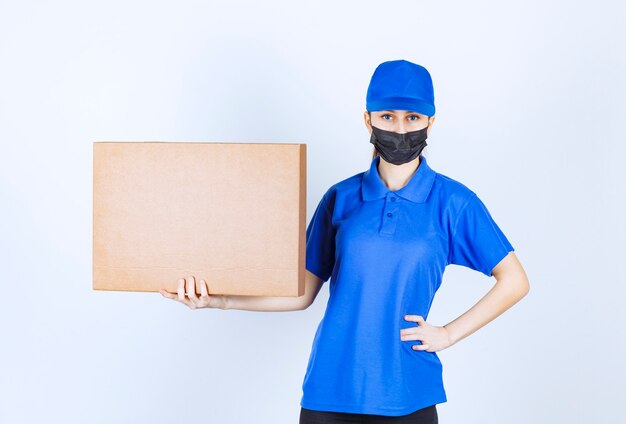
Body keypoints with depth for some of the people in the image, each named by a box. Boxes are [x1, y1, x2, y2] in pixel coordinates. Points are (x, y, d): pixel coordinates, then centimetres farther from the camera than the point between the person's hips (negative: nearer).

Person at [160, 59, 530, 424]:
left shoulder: (453, 202, -2)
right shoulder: (341, 198, 5)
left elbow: (515, 281, 3)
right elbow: (303, 293, 6)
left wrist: (449, 334, -3)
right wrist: (218, 300, -4)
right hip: (330, 389, 2)